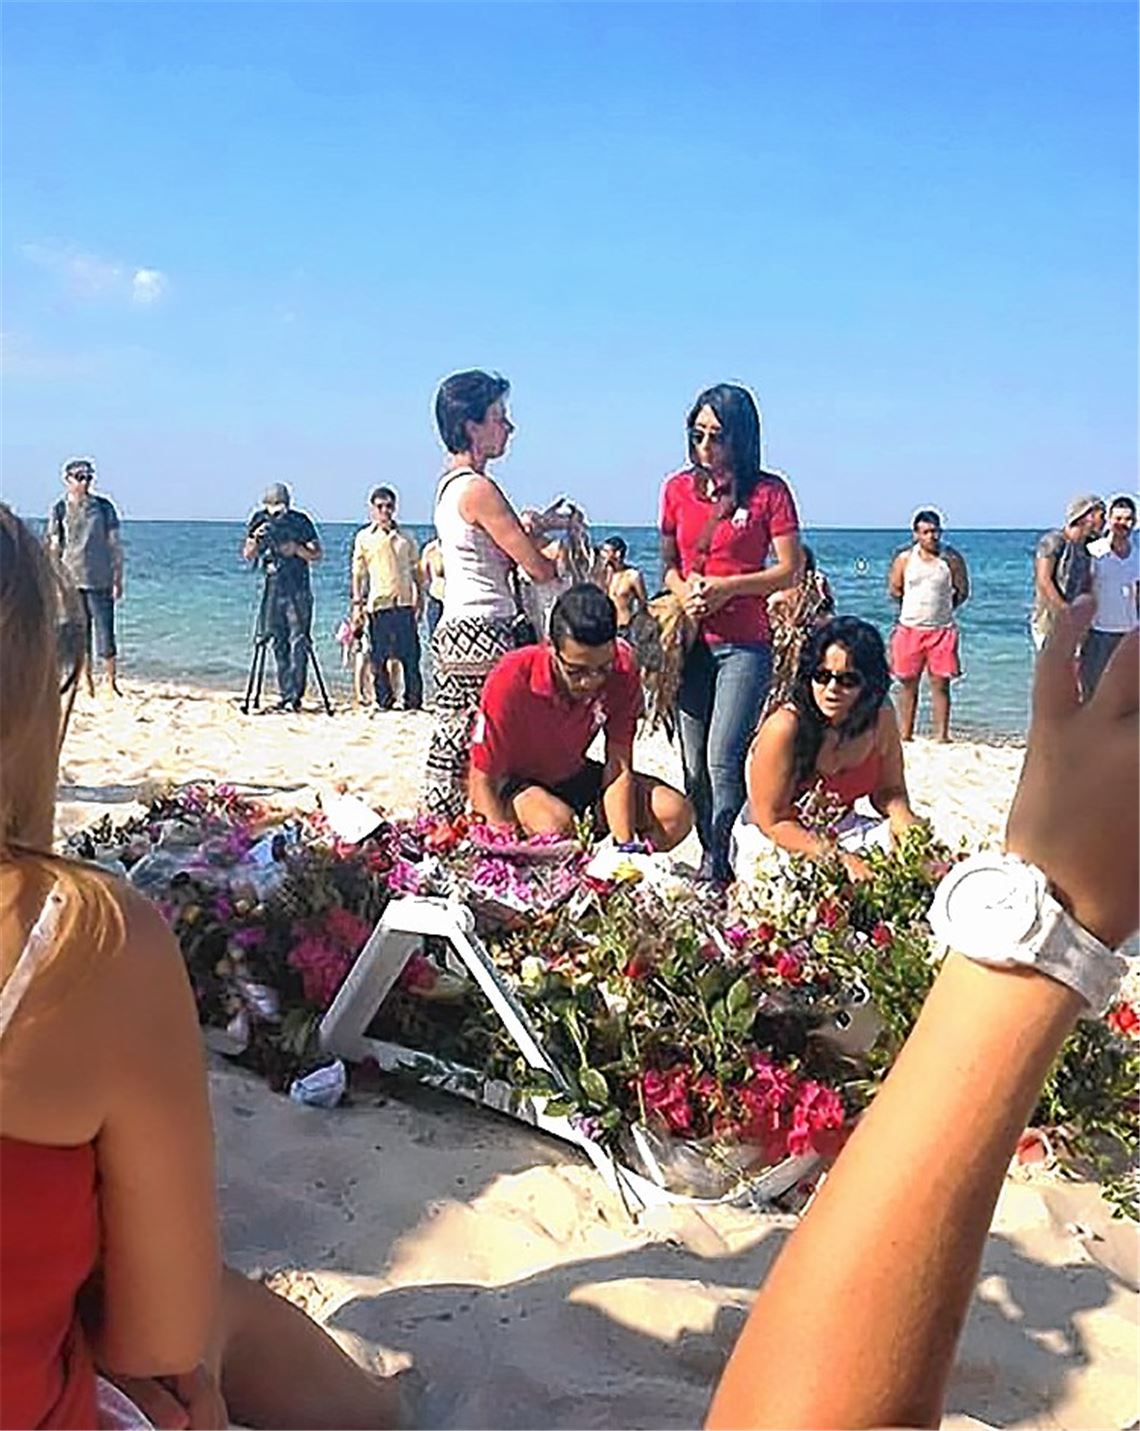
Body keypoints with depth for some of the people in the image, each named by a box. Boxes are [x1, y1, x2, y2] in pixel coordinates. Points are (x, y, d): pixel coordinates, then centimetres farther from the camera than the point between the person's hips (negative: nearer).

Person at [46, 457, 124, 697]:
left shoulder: (103, 506, 3)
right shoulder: (60, 510, 4)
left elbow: (115, 545, 5)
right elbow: (54, 548, 7)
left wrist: (118, 580, 1)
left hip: (99, 580, -1)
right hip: (71, 580, 1)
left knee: (105, 632, -5)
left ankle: (112, 684, 6)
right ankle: (89, 684, 15)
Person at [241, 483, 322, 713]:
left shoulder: (300, 521, -4)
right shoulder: (260, 521, 4)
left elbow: (316, 555, -3)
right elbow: (248, 555, 4)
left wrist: (297, 549, -21)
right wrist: (256, 539, -15)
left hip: (298, 590, -4)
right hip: (273, 589, 4)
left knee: (298, 641, -10)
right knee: (279, 644, 6)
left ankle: (294, 695, -11)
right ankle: (285, 694, 11)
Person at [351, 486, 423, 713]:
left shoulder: (405, 538, 14)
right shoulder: (364, 537, 9)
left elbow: (416, 571, 16)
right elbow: (358, 572, 9)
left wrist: (419, 599, 8)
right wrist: (357, 600, -1)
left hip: (404, 602, 1)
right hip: (377, 603, -1)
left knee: (410, 656, -3)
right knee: (379, 658, 1)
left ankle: (414, 701, 1)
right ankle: (383, 701, 8)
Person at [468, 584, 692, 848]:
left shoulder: (622, 671, -19)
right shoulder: (512, 680, -29)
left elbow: (619, 769, -16)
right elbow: (482, 783, -23)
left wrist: (625, 847, -28)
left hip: (572, 777, 5)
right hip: (512, 784, -4)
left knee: (676, 814, -13)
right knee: (557, 824, -38)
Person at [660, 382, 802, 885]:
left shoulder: (769, 491, -2)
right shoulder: (678, 489, 9)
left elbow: (790, 570, -3)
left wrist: (725, 586, -13)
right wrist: (683, 591, -5)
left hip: (745, 643, -4)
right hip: (690, 642, 4)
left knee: (723, 761, -12)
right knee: (693, 768, 7)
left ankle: (715, 866, -1)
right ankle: (710, 860, 19)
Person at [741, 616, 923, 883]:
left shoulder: (881, 717, -8)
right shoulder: (784, 728, -25)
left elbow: (889, 790, 6)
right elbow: (772, 821, -21)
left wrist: (902, 817, -18)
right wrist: (840, 859, -30)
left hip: (838, 833, 6)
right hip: (780, 842, -6)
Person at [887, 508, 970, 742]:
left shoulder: (952, 558, -2)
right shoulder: (904, 558, 0)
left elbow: (962, 591, 7)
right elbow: (894, 589, 12)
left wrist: (942, 608, 6)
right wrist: (914, 608, 11)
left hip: (942, 630, -1)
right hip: (910, 628, 1)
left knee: (940, 685, 1)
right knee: (908, 685, 7)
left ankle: (941, 736, 5)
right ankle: (905, 735, 16)